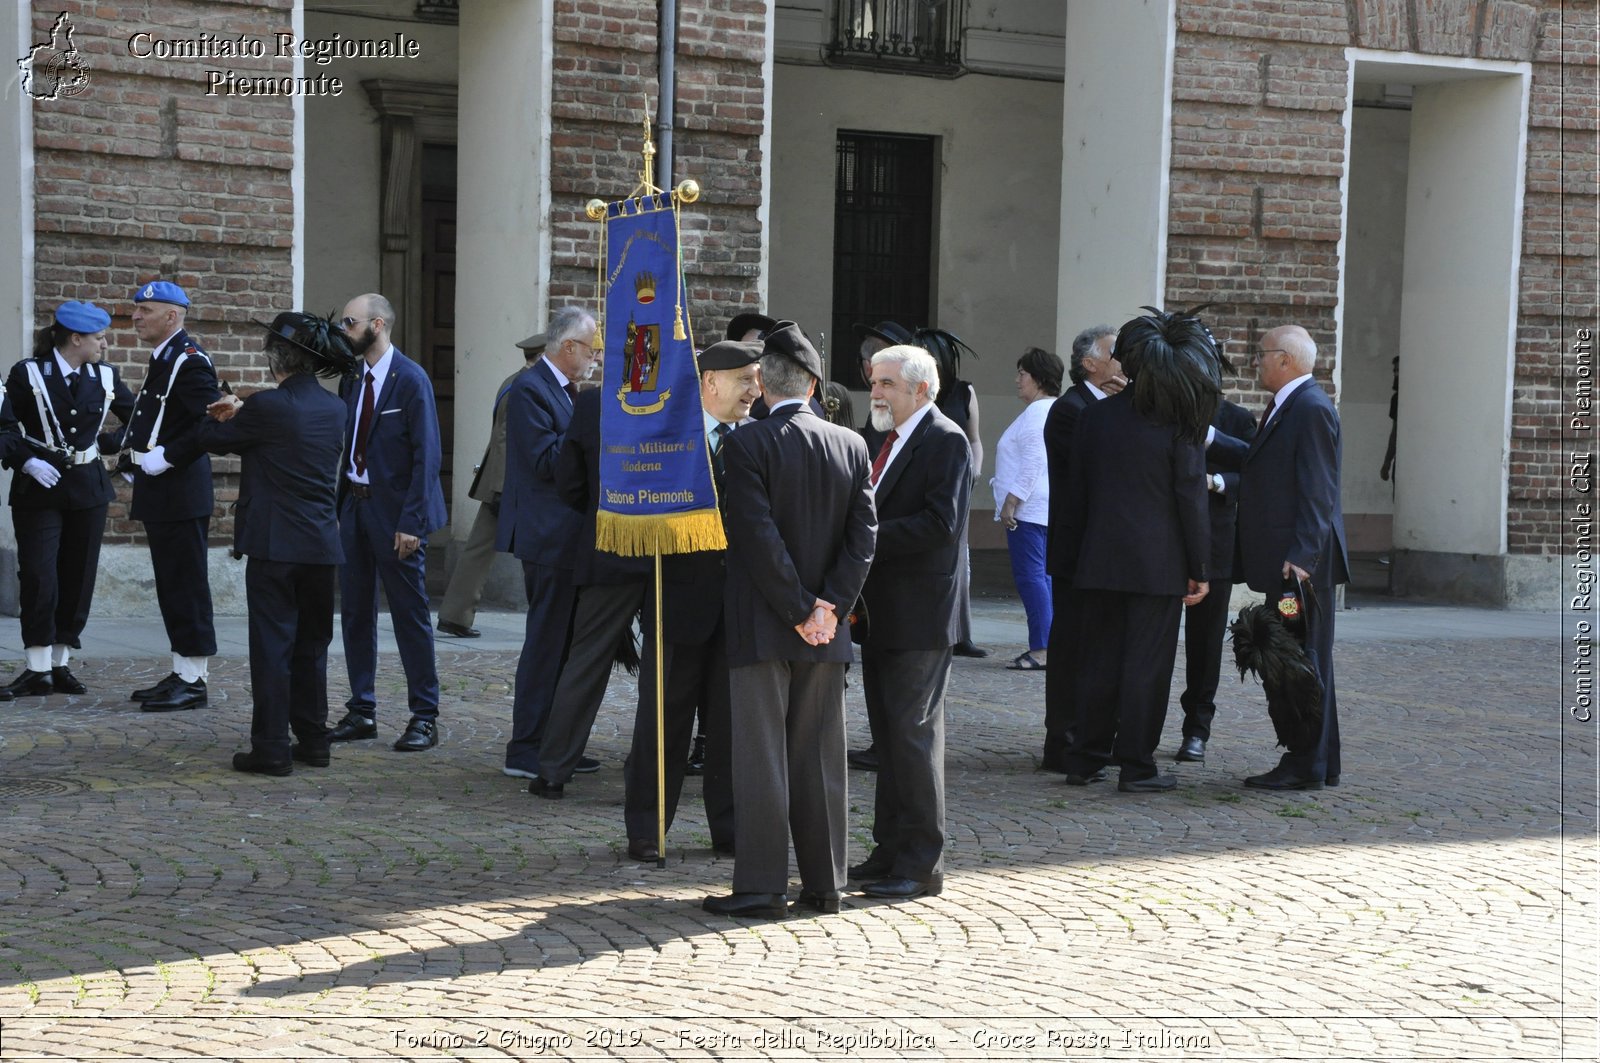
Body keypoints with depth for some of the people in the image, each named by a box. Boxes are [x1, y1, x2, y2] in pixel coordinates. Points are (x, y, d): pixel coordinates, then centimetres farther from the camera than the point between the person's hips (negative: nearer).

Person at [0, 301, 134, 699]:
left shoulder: (105, 377, 4)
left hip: (87, 487, 4)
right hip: (39, 487, -4)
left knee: (78, 577, 5)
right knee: (38, 578, -8)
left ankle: (59, 664, 15)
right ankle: (37, 669, 0)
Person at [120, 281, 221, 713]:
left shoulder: (190, 362, -14)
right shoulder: (162, 360, 16)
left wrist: (168, 457, -21)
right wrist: (129, 443, 11)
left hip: (180, 493, -10)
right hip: (160, 495, 10)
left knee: (187, 586, -5)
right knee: (171, 587, 13)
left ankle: (193, 681, 0)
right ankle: (182, 674, 20)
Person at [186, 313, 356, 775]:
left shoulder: (268, 406, -14)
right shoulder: (333, 407, 6)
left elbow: (212, 438, 0)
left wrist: (223, 417, 21)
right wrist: (241, 411, 19)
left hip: (274, 545, -6)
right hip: (321, 545, 6)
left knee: (272, 643, -1)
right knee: (311, 645, 15)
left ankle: (271, 748, 1)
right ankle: (312, 741, 20)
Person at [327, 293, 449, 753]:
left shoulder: (411, 380, -12)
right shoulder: (352, 379, 10)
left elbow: (426, 456, -15)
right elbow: (346, 446, 14)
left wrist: (411, 522, -19)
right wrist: (338, 506, 7)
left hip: (394, 512, -7)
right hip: (354, 504, 7)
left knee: (410, 615, -1)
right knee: (355, 612, 10)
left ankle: (424, 717, 6)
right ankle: (361, 712, 19)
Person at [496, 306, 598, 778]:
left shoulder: (566, 390, 16)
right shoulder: (530, 390, -13)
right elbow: (545, 461, -21)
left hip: (569, 538, 10)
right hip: (549, 539, -10)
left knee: (565, 645, 14)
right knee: (545, 644, -6)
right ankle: (526, 752, 0)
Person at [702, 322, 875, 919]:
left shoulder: (747, 445, -10)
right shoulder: (851, 446, 4)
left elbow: (759, 535, -16)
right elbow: (864, 534, 0)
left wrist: (801, 611, -10)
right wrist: (827, 607, -3)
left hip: (762, 627, -4)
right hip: (825, 632, 5)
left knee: (761, 758, 0)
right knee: (820, 758, 11)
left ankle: (762, 887, 2)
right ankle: (824, 884, 16)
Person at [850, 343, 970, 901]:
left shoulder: (946, 441, -11)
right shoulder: (891, 441, 17)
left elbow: (940, 523, -22)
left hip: (920, 614, -9)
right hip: (882, 613, 9)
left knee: (914, 732, -6)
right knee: (888, 732, 13)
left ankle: (921, 864, 1)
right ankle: (891, 850, 22)